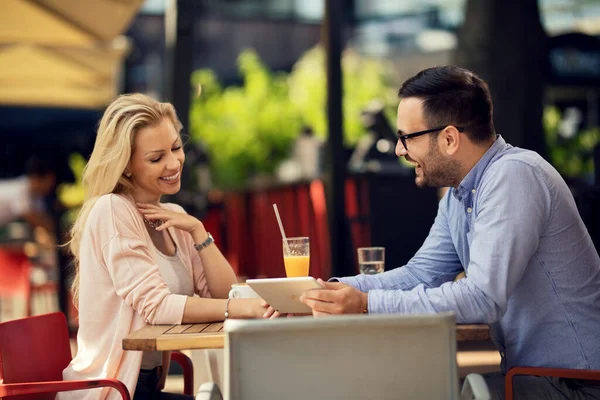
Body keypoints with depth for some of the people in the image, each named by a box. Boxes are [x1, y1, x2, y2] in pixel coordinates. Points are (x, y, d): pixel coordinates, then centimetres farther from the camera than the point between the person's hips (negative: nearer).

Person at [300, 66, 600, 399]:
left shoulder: (514, 176, -21)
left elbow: (482, 299, -28)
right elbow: (419, 275, 13)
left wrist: (367, 305, -28)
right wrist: (333, 289, -1)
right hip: (521, 368, 8)